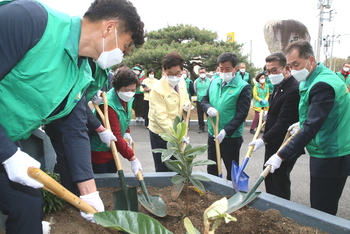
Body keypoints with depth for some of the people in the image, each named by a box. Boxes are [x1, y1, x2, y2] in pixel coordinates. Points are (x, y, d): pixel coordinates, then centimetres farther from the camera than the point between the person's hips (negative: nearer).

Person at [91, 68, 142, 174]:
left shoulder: (128, 100, -3)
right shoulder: (108, 105, -31)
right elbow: (116, 137, -32)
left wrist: (126, 133, 4)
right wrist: (133, 159, -31)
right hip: (99, 152, -8)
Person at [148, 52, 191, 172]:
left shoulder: (181, 82, -4)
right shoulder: (158, 89, -25)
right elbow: (161, 117, -27)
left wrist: (186, 104, -8)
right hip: (161, 133, -7)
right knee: (163, 169, 5)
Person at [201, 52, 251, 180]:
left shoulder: (243, 87, -13)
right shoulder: (214, 82, 4)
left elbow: (242, 114, -16)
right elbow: (204, 100, 12)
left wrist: (226, 131, -24)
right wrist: (208, 108, -12)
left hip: (231, 137, -5)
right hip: (212, 134, 6)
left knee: (232, 171, 12)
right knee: (211, 169, 21)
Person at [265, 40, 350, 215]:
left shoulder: (323, 85, -23)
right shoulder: (316, 79, 9)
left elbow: (312, 127, -27)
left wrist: (282, 155, -27)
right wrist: (303, 123, 10)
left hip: (331, 158, -10)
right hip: (325, 155, 10)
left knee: (321, 212, -2)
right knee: (320, 209, 17)